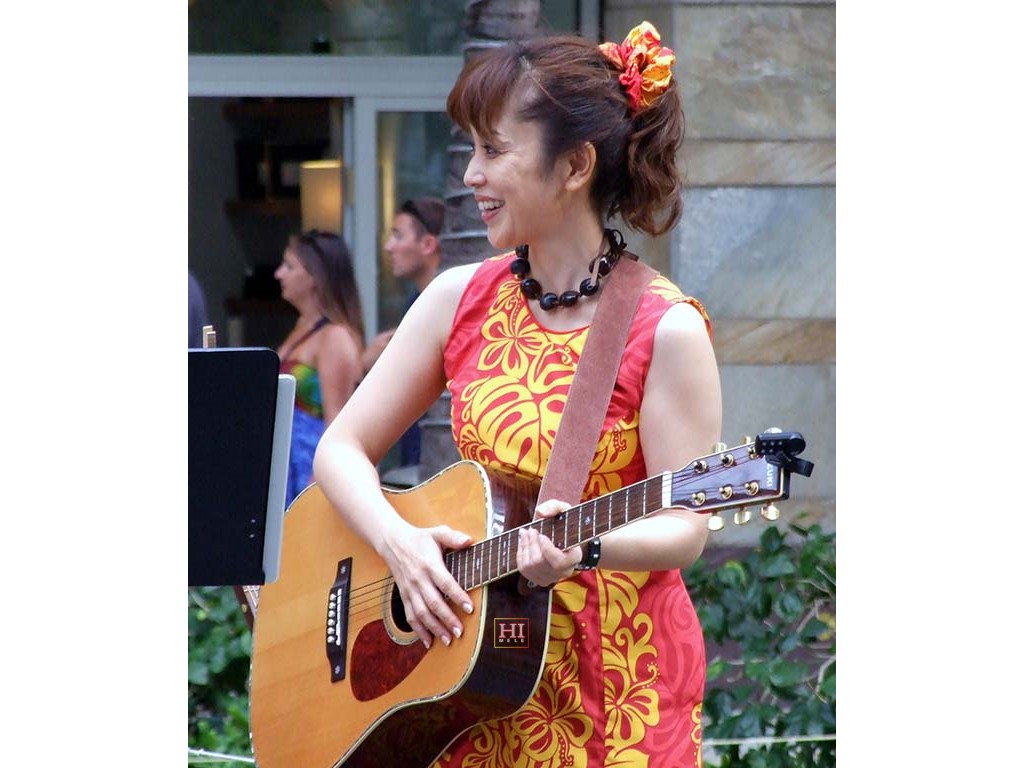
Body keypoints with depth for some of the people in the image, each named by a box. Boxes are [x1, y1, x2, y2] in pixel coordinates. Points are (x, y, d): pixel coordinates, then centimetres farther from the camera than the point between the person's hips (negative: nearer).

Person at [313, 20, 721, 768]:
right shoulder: (461, 299, 2)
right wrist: (400, 543, -13)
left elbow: (685, 527, -12)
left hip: (618, 685, -4)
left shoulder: (666, 331, -11)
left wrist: (584, 550, -30)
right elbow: (342, 449, 5)